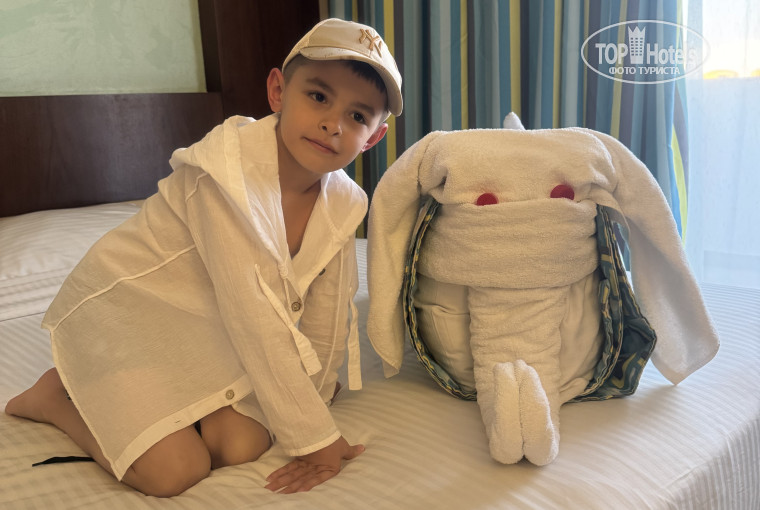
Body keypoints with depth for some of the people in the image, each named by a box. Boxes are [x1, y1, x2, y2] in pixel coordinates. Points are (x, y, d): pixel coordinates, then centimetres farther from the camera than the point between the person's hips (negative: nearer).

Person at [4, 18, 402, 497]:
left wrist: (315, 391, 5)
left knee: (244, 446, -13)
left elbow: (329, 311, 1)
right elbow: (257, 322, -32)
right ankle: (58, 395, 9)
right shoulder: (230, 171, -31)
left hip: (203, 327, 6)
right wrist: (313, 436, -26)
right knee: (175, 472, -17)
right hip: (124, 303, -6)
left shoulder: (343, 202, -10)